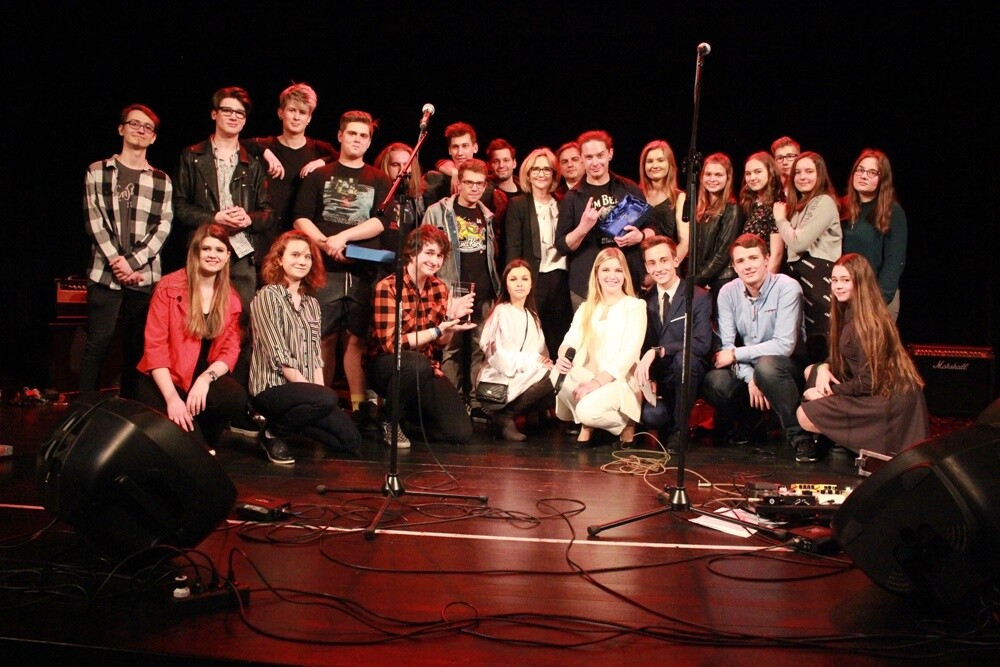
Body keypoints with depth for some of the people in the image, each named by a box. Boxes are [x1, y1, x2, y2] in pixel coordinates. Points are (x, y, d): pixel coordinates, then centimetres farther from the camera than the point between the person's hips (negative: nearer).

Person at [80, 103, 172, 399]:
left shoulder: (161, 180, 11)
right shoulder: (97, 172, 8)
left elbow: (164, 226, 2)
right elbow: (94, 222, 0)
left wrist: (133, 261, -9)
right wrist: (115, 261, -10)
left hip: (146, 275, 2)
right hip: (105, 273, -1)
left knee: (137, 345, 4)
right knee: (98, 342, -4)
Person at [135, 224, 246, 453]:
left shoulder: (231, 299, 6)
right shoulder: (169, 287, -5)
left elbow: (230, 350, 3)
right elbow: (155, 345, -10)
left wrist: (206, 378, -20)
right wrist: (171, 397, -20)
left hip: (203, 380, 3)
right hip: (163, 381, -3)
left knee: (236, 397, -29)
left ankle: (202, 444, 0)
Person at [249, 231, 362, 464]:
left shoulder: (311, 303, 15)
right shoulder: (267, 296, -7)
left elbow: (315, 353, 12)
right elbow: (278, 355, -14)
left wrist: (320, 388, -6)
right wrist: (319, 393, -16)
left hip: (303, 390, 7)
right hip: (273, 387, -7)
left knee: (352, 440, -5)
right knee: (328, 399, -34)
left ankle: (291, 421, 14)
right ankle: (273, 433, -8)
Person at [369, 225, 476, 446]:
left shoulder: (439, 288, 3)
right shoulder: (388, 287, -15)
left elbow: (439, 344, 4)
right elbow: (390, 343, -22)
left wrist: (452, 318, -16)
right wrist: (438, 329, -28)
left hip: (426, 368, 5)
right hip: (387, 365, -5)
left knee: (461, 432, -11)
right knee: (417, 363, -40)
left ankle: (412, 413, 19)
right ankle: (389, 421, -12)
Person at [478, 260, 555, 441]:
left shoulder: (531, 316, 17)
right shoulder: (501, 313, -7)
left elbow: (541, 354, 12)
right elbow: (503, 360, -15)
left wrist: (544, 362, -10)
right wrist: (535, 360, -16)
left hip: (524, 379, 7)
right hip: (499, 384, -7)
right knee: (551, 377, -26)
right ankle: (505, 415, -12)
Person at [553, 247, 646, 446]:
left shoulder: (635, 306, 0)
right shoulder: (585, 309, 14)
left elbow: (630, 352, -11)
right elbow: (571, 339, -2)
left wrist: (598, 381, -22)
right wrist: (563, 356, -28)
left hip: (619, 382, -4)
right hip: (588, 378, 4)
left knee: (588, 409, -33)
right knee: (558, 373, -27)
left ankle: (624, 424, 0)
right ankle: (585, 424, -4)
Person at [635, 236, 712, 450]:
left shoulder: (699, 298, -6)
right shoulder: (645, 301, 7)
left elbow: (702, 344, -19)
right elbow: (642, 345, 9)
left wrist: (657, 351, -28)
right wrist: (647, 377, -10)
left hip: (687, 375, -1)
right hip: (657, 378, 2)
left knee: (684, 357, -36)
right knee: (651, 415, -29)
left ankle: (680, 429, -14)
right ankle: (670, 425, 11)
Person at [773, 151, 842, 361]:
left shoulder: (824, 202, -8)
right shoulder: (799, 204, 22)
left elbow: (798, 242, -13)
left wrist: (780, 220, 0)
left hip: (817, 274, -9)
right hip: (797, 272, 9)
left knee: (817, 337, -11)